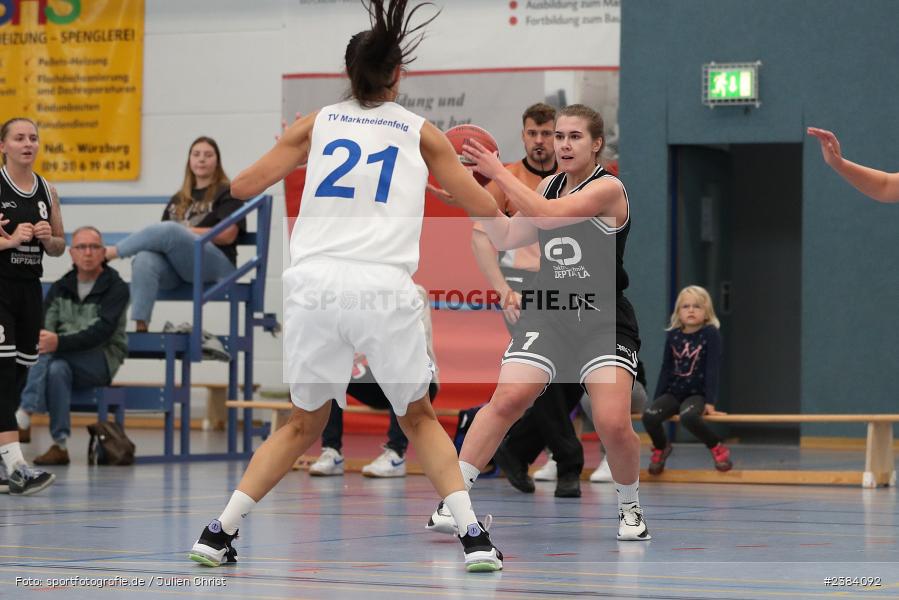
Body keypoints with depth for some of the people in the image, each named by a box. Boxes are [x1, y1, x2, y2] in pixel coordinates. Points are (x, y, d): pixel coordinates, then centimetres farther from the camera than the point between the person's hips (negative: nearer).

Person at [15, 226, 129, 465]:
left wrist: (60, 342, -33)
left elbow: (102, 331, -18)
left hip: (103, 359, -4)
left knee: (48, 355, -31)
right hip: (67, 359, 4)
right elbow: (44, 327, 0)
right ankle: (60, 446, -38)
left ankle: (23, 416, -40)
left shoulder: (116, 288, -3)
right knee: (58, 370, -34)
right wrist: (42, 340, -27)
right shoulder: (60, 288, 13)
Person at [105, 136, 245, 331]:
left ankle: (110, 252, -21)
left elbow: (228, 235, -1)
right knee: (144, 260, -33)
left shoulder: (227, 193, 14)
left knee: (170, 230, -33)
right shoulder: (178, 199, 30)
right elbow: (162, 236, 20)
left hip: (216, 263, -4)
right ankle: (140, 328, -47)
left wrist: (187, 231, -4)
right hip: (175, 268, 4)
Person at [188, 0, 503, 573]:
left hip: (314, 283, 2)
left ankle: (219, 531, 11)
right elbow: (486, 209, 18)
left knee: (303, 424, 19)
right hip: (385, 288, -1)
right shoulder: (420, 133, 13)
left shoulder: (317, 124, 15)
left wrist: (285, 150, 35)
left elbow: (242, 186, 17)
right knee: (419, 418, 17)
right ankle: (473, 534, 2)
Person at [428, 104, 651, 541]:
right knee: (508, 398, -17)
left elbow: (549, 216, -24)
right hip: (547, 315, 5)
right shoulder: (549, 184, 11)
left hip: (603, 320, -5)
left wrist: (498, 172, -21)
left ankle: (629, 507, 8)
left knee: (613, 423, -18)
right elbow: (506, 238, 13)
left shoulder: (608, 188, -10)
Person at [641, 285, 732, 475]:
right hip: (673, 392, 4)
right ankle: (660, 448, 9)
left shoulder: (711, 334, -7)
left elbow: (712, 370, -11)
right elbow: (666, 369, 10)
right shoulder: (673, 335, 4)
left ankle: (717, 448, -11)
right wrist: (658, 399, 7)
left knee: (688, 417, -38)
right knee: (649, 416, -25)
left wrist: (710, 402, -16)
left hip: (697, 394, -4)